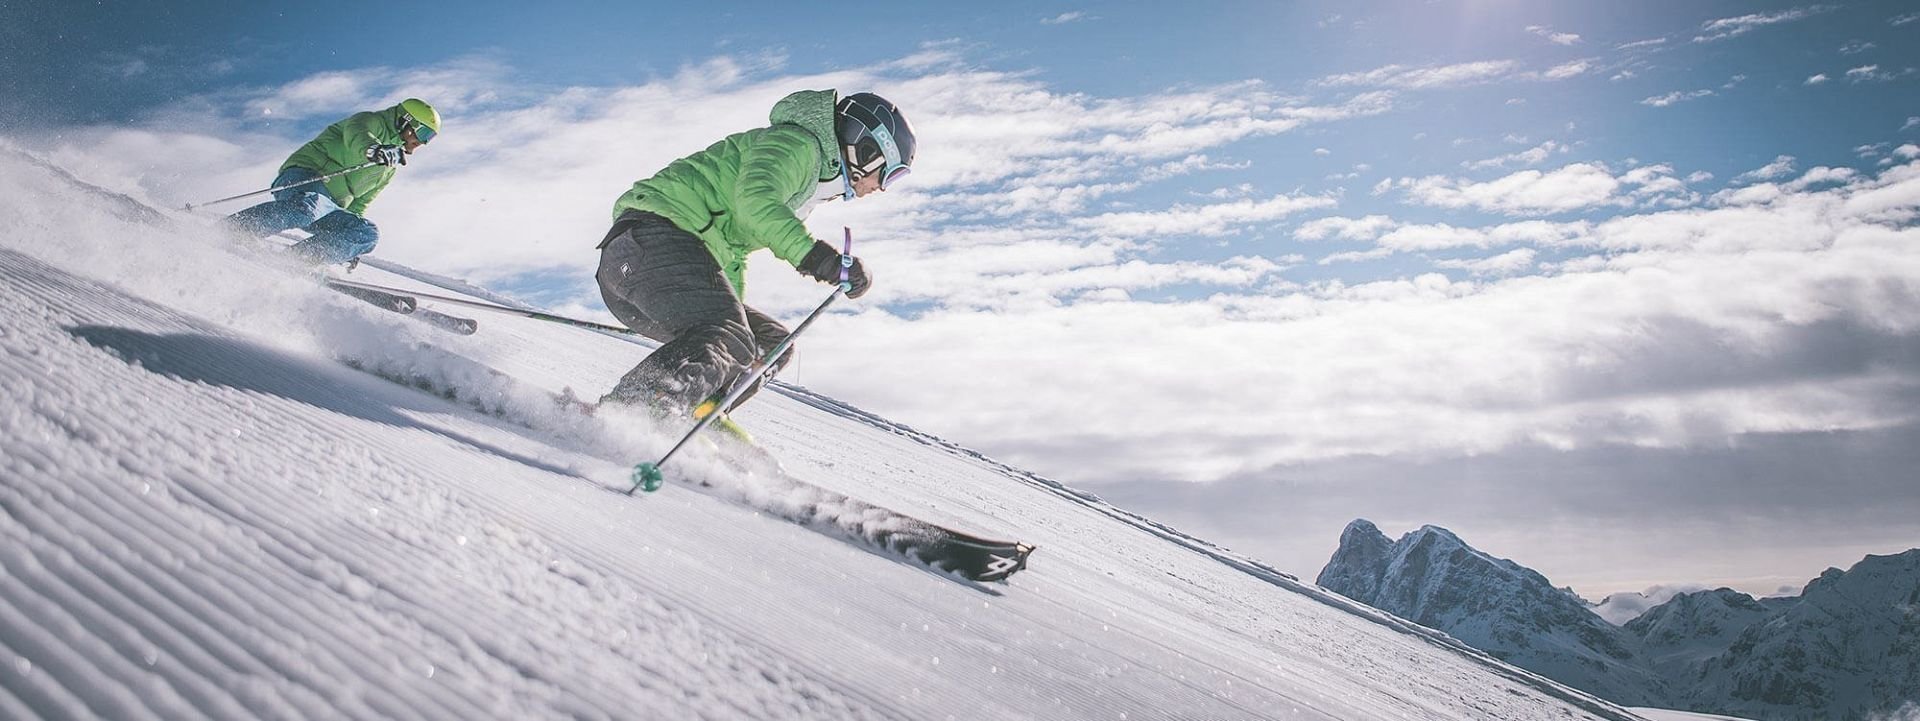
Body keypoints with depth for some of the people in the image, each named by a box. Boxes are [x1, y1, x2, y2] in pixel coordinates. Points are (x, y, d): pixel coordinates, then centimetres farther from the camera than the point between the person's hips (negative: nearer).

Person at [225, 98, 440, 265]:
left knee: (367, 234, -12)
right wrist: (372, 149, -46)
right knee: (307, 207, -39)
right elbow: (355, 134, -22)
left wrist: (349, 246, 27)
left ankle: (295, 258, -24)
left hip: (331, 207, 8)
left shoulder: (391, 167, 28)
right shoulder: (371, 121, 4)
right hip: (303, 178, -8)